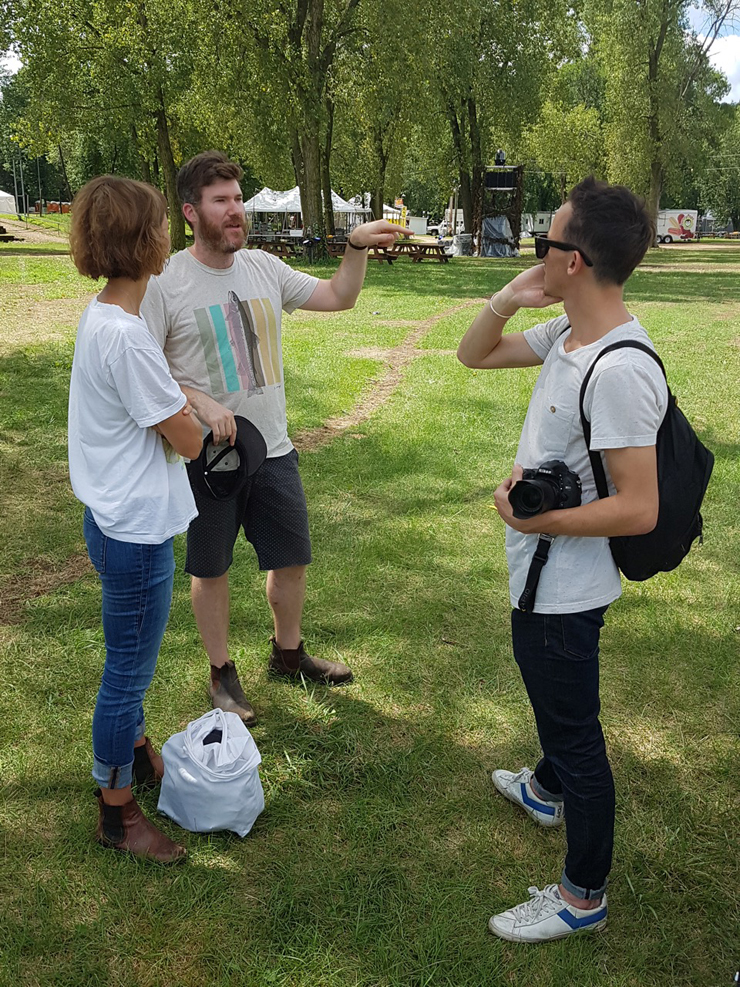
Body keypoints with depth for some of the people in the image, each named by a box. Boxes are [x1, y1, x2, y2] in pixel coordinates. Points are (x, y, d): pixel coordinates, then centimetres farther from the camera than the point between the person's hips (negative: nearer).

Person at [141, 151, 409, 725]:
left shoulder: (263, 268, 3)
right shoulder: (166, 283, -11)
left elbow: (338, 298, 9)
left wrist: (357, 248, -6)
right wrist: (200, 402, -24)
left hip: (274, 449, 5)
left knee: (292, 558, 15)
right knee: (212, 568, 11)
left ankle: (288, 654, 39)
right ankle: (223, 673, 31)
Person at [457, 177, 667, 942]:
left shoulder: (620, 371, -30)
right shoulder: (566, 333, -1)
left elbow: (638, 510, -31)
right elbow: (473, 355, 11)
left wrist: (531, 518, -22)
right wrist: (507, 301, -8)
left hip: (566, 590, -10)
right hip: (541, 577, 10)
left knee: (575, 729, 7)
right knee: (551, 698, 32)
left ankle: (583, 898, 28)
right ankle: (547, 789, 60)